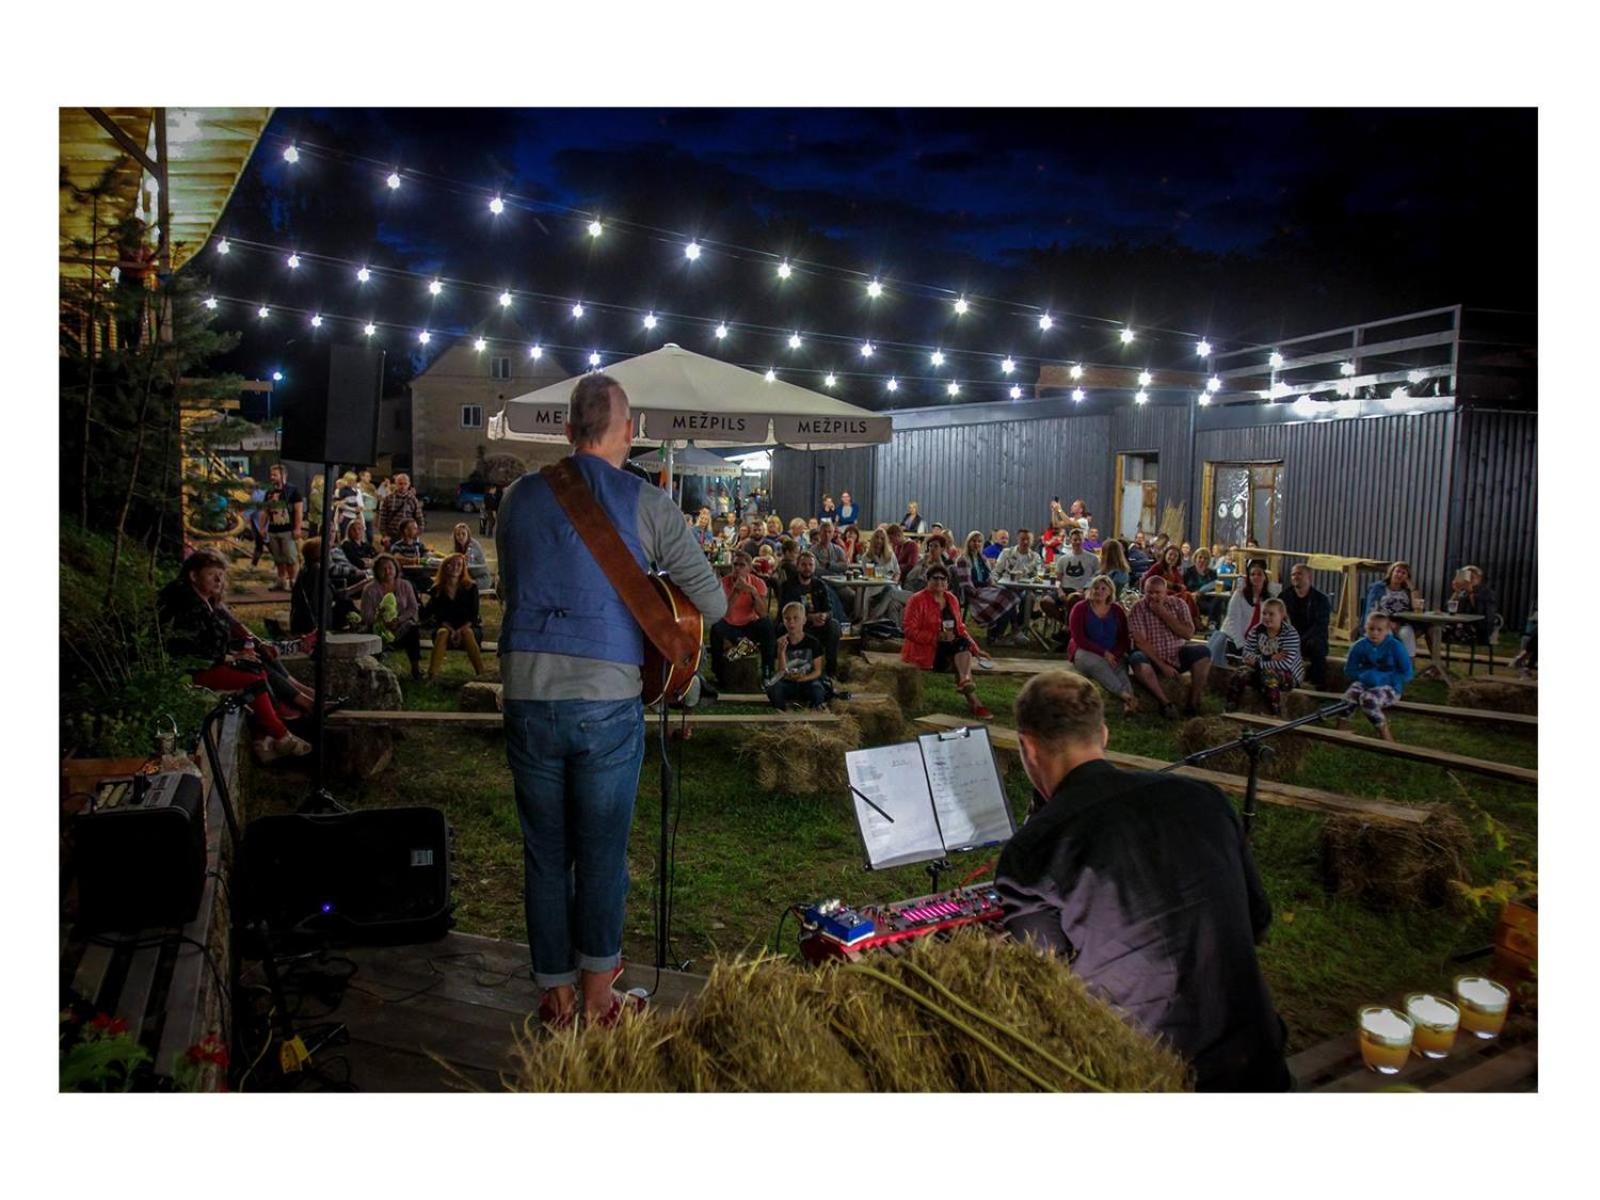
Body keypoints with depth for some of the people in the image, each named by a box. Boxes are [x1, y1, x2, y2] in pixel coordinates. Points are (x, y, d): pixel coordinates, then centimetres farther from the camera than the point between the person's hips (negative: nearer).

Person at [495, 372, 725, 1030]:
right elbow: (712, 602, -2)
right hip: (609, 700, -3)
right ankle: (596, 1000, 21)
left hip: (528, 699, 3)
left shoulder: (519, 496, 7)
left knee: (545, 854, 14)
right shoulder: (646, 502, -3)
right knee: (602, 856, 10)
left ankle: (557, 997, 25)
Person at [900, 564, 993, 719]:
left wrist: (973, 647, 7)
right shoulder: (917, 600, -6)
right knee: (961, 648, -29)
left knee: (964, 644, -27)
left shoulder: (951, 599, 13)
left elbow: (960, 627, 21)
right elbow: (910, 631, -13)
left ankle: (965, 681, -53)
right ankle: (973, 701, -39)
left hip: (951, 645, 6)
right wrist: (937, 637, -23)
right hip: (924, 649, -6)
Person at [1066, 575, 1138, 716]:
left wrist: (1114, 654, -14)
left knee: (1121, 667, -31)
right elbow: (1078, 638, -7)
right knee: (1098, 664, -37)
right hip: (1086, 653, -3)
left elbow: (1124, 639, 8)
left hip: (1113, 655, 3)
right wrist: (1103, 653, -17)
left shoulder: (1117, 610, 13)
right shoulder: (1080, 609, 3)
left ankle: (1127, 704, -55)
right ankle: (1126, 696, -53)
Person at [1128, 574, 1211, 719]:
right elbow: (1140, 641, -17)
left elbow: (1188, 633, -10)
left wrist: (1164, 614, -18)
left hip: (1178, 654, 3)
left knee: (1202, 652, -22)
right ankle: (1165, 703, -27)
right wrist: (1162, 665, -23)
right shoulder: (1138, 610, -9)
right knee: (1137, 660, -34)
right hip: (1152, 657, -3)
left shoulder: (1178, 604, 1)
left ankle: (1193, 703, -19)